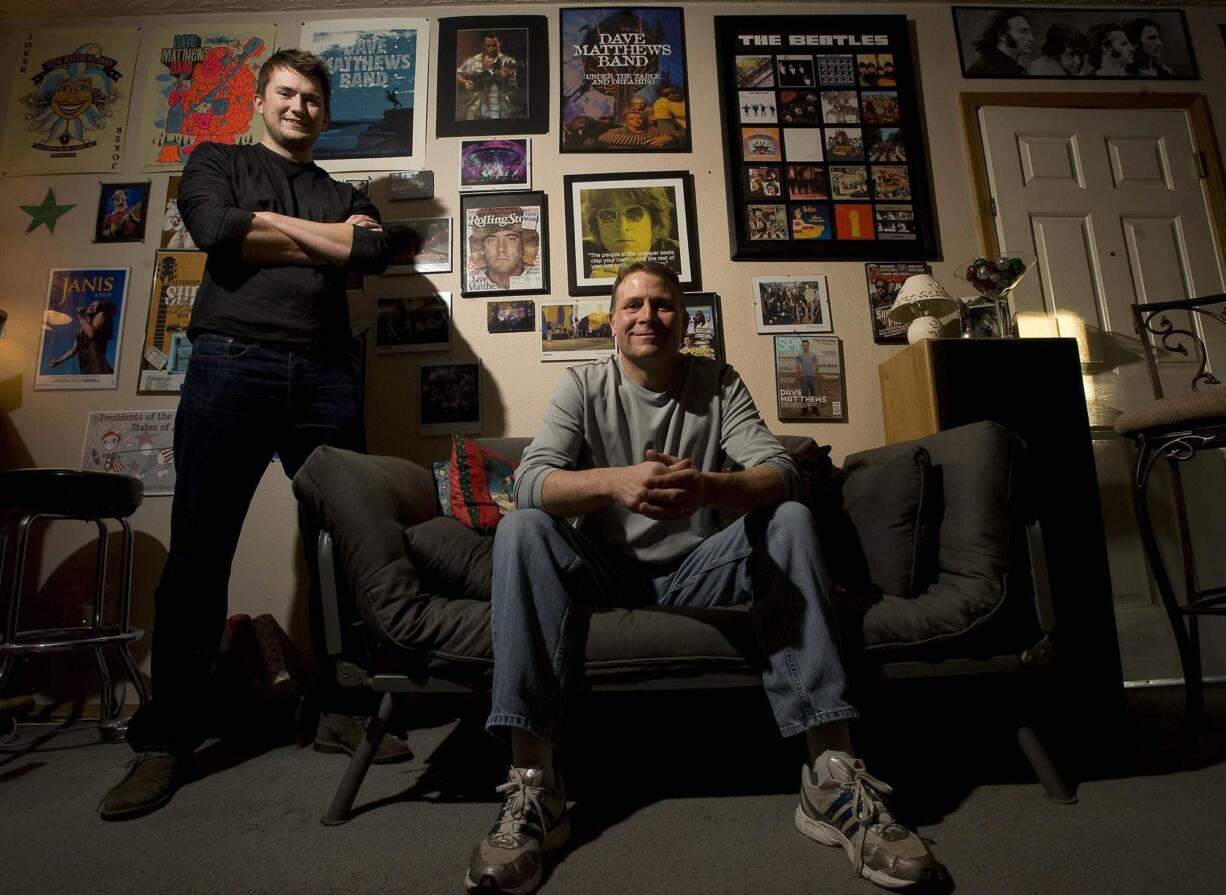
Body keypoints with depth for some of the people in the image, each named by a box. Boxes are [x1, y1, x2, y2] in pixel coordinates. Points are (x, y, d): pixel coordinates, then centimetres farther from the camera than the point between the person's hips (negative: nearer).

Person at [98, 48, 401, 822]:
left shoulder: (346, 194, 25)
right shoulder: (217, 162, 20)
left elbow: (375, 252, 2)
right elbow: (214, 229, -2)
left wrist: (269, 225, 2)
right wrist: (326, 239, 4)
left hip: (325, 376, 2)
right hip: (230, 365, -2)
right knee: (199, 553, -2)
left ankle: (341, 711, 13)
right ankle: (168, 738, 9)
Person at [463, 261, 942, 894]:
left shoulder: (719, 383, 1)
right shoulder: (581, 386, -1)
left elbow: (780, 471, -14)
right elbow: (529, 482, -17)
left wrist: (711, 487, -38)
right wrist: (614, 482, -39)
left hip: (695, 568, 1)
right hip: (607, 569, 0)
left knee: (790, 520, -23)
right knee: (521, 530, -27)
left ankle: (833, 777, -26)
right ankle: (532, 787, -31)